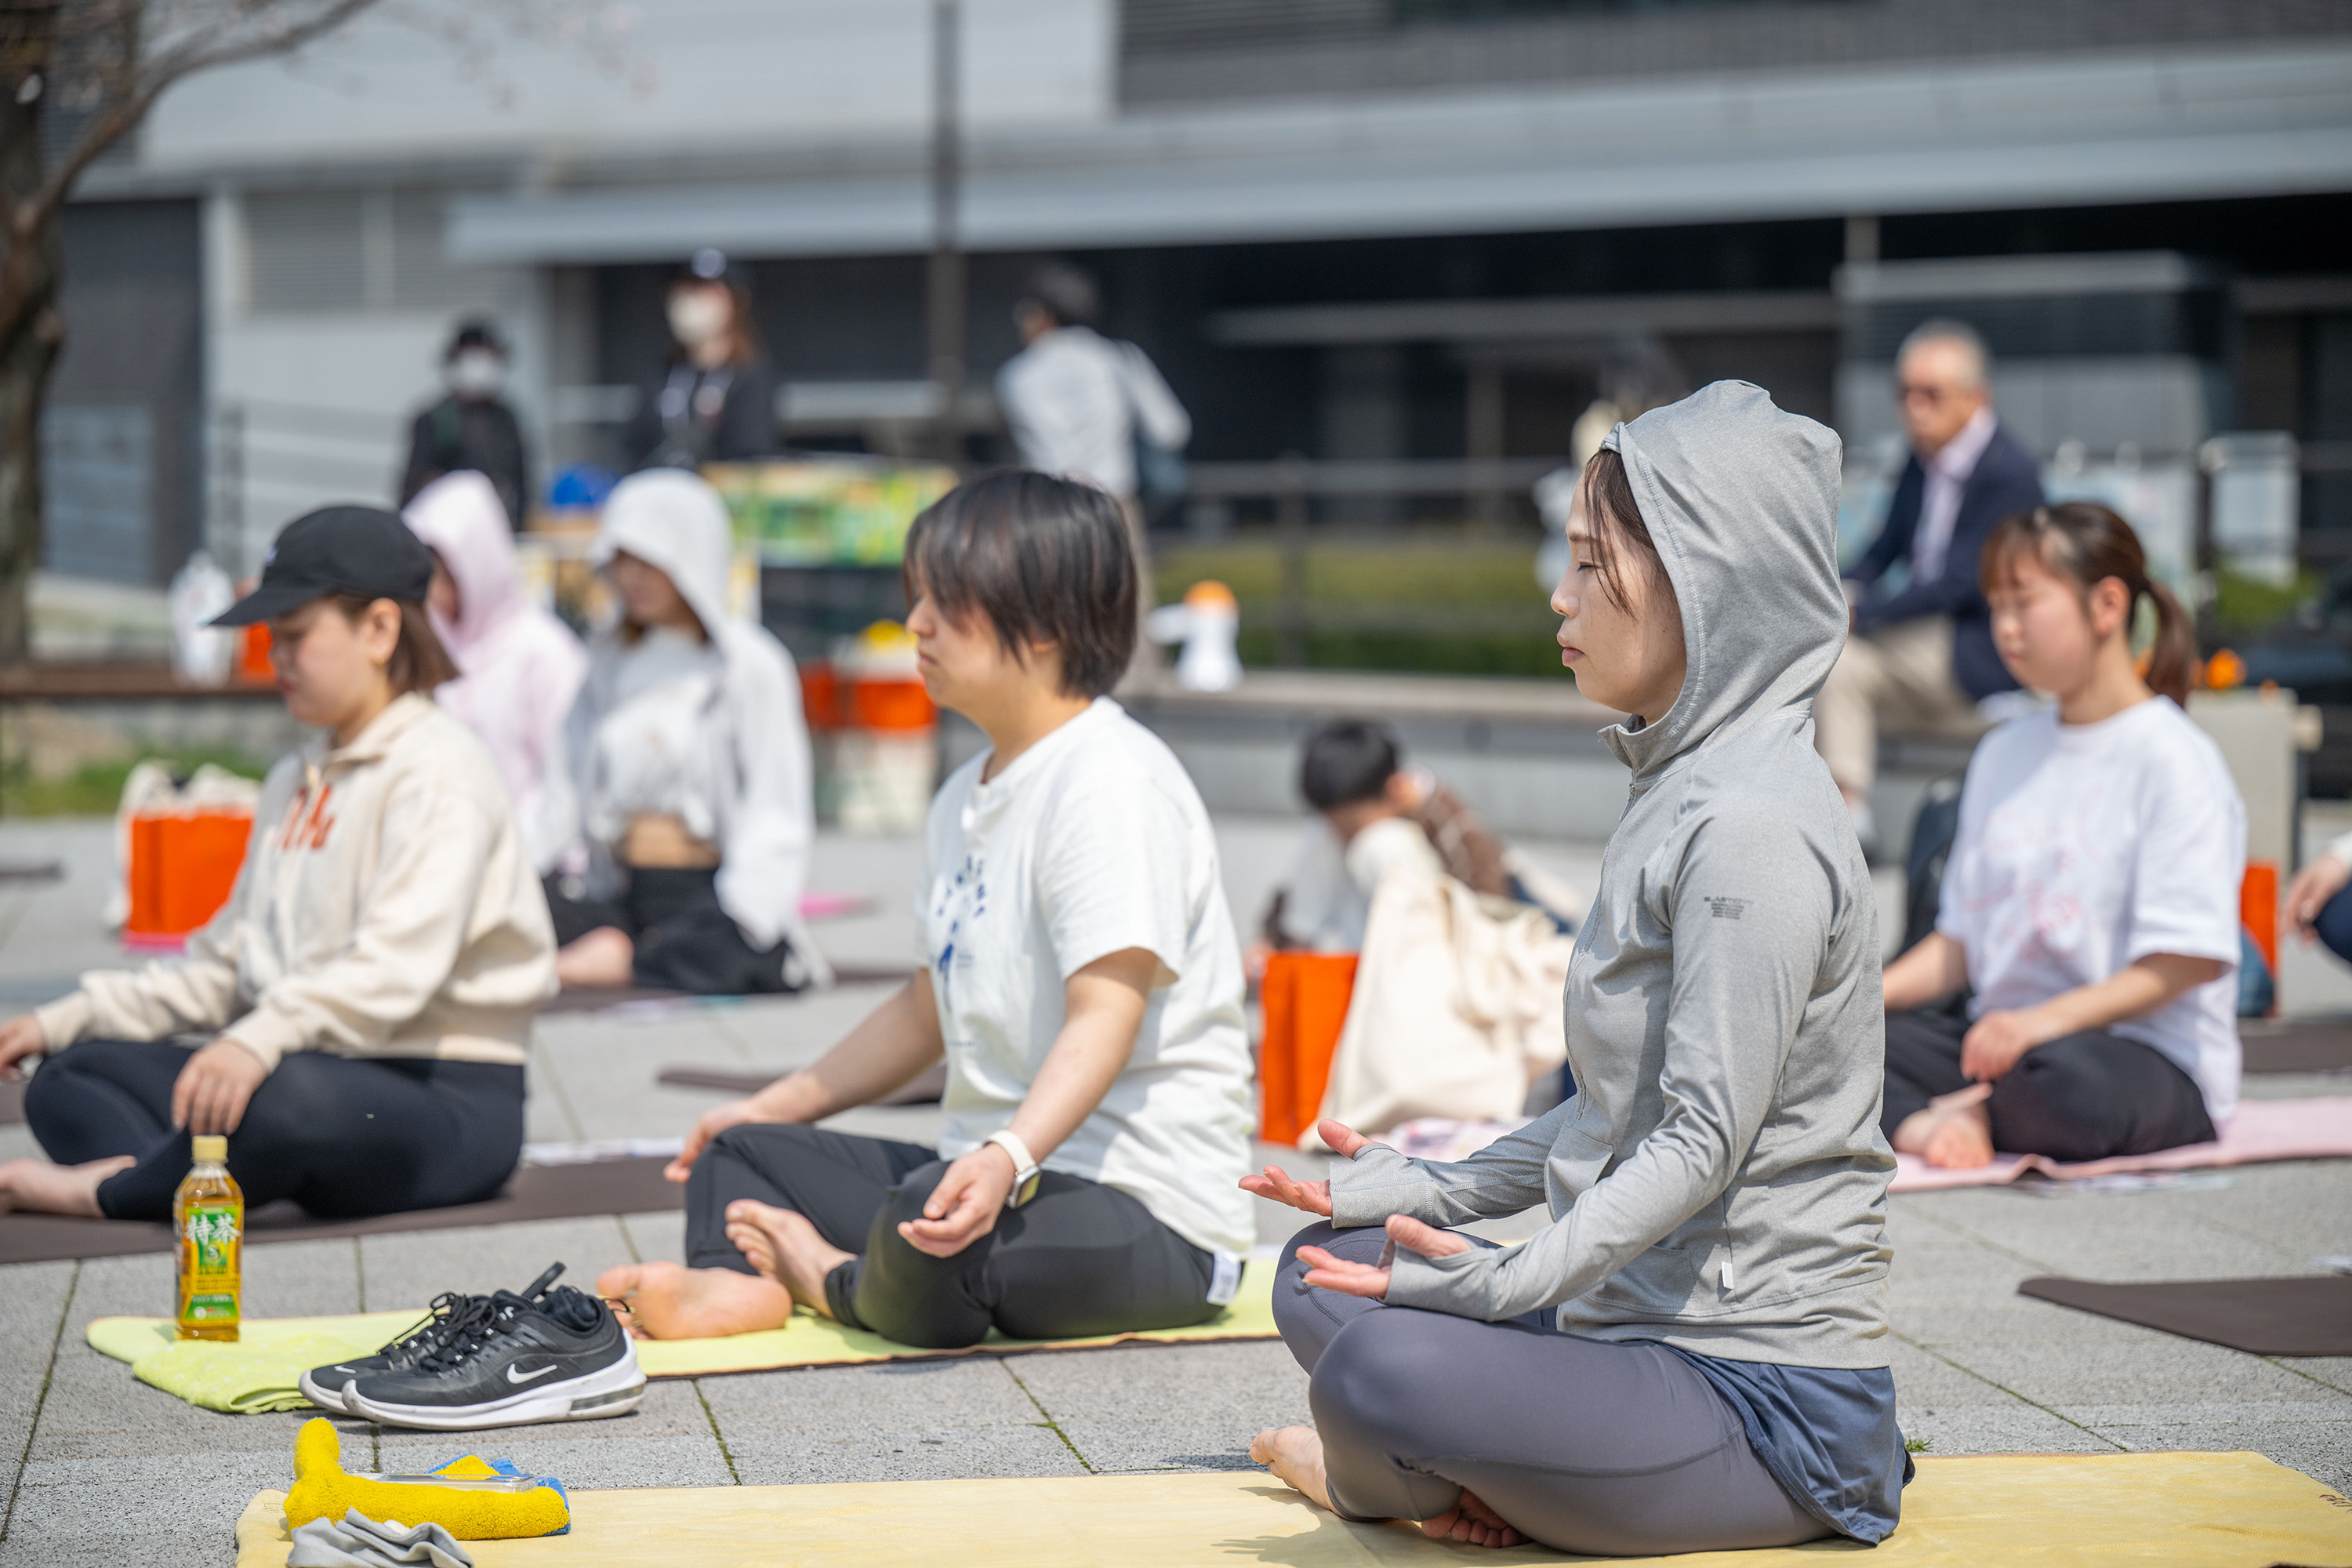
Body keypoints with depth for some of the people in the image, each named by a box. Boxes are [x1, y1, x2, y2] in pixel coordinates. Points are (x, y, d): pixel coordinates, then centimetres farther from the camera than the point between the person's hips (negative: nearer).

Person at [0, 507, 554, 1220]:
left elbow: (399, 961, -24)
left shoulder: (440, 767, -8)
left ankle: (107, 1191, -19)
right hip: (321, 1073, 9)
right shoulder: (296, 782, 22)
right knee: (69, 1074, 0)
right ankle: (159, 1179, -31)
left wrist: (266, 1037, -39)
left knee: (288, 1095, -41)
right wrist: (66, 1020, 13)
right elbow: (225, 964, 23)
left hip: (449, 1104, -9)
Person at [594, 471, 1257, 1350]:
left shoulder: (1112, 781, -16)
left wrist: (1007, 1159, -42)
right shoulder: (968, 798, 16)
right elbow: (933, 1006, 27)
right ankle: (735, 1281, -18)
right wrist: (781, 1105, 29)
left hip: (1146, 1209, -10)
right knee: (740, 1151, 14)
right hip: (990, 1172, 10)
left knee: (933, 1239, -39)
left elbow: (1107, 1014, -27)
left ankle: (829, 1278, -6)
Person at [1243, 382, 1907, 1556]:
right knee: (1320, 1279, 15)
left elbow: (1704, 1138, -23)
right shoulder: (1682, 795, 13)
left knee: (1379, 1372, -27)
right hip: (1644, 1318, 10)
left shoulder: (1753, 824, -19)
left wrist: (1518, 1278, -29)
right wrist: (1430, 1194, 17)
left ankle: (1377, 1479, 6)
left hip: (1765, 1390, -10)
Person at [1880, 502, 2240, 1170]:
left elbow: (2188, 962, -16)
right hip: (2001, 1034, 7)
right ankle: (1923, 1124, -32)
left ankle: (1967, 1115, -10)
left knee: (2065, 1078, -42)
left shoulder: (2174, 757, -8)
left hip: (2150, 1052, -7)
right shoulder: (2003, 753, 16)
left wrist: (2045, 1020, -27)